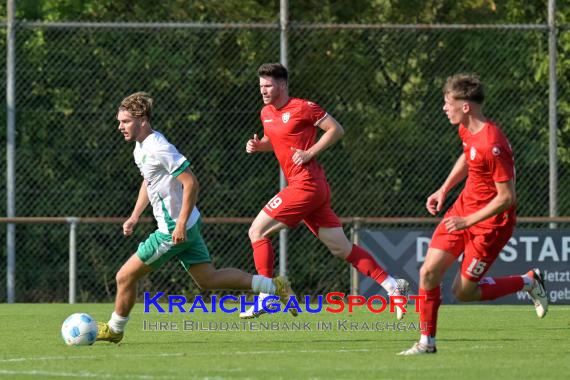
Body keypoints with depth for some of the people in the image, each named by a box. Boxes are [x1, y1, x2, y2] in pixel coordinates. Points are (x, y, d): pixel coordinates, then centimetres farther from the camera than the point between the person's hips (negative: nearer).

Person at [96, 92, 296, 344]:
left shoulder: (159, 149, -22)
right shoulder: (140, 147, 9)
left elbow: (191, 183, -25)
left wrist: (181, 224, -26)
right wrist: (134, 217, 19)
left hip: (174, 230, -10)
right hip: (182, 226, 10)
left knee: (125, 277, -2)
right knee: (208, 279, 13)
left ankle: (114, 330, 16)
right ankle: (273, 287, 13)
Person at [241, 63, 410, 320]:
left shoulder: (302, 108, -9)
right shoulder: (266, 113, 14)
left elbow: (336, 130, -6)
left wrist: (309, 152, -15)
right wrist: (257, 145, 9)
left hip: (306, 185, -9)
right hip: (309, 188, 9)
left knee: (257, 231, -7)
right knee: (341, 247, 9)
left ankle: (266, 297, -5)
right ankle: (392, 285, 10)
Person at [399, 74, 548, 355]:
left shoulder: (493, 146, -29)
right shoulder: (466, 130, -1)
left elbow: (507, 197, -26)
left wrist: (468, 221, -24)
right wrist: (444, 190, 15)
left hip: (491, 222, -8)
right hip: (464, 207, 8)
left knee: (463, 292, 0)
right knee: (429, 273, -3)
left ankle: (529, 282, 18)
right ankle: (427, 342, 9)